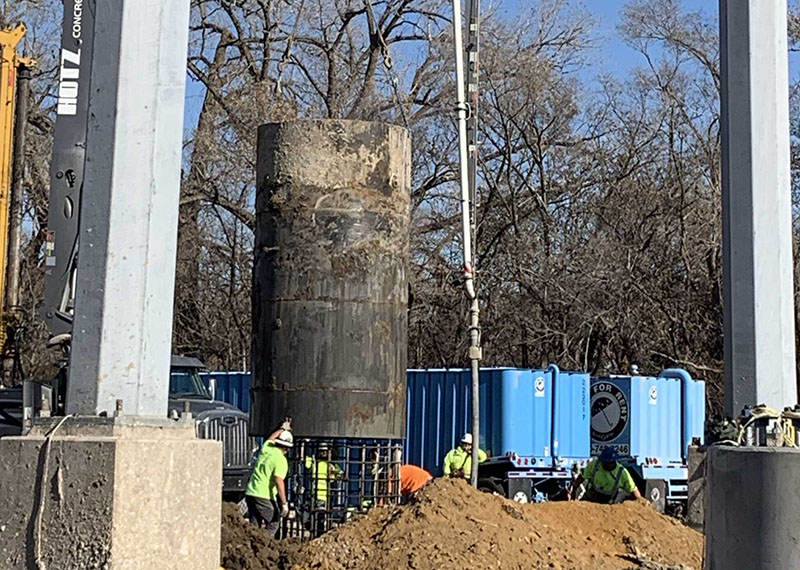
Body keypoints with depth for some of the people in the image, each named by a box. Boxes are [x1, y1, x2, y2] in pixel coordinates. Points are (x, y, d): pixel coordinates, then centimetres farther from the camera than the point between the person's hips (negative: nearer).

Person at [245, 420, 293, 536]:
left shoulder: (266, 449, 10)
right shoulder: (281, 460, -10)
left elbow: (270, 439, 34)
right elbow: (279, 481, -20)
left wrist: (282, 429, 50)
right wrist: (284, 503, -19)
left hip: (250, 493, 7)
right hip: (264, 496, -7)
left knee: (254, 526, 11)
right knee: (273, 523, 3)